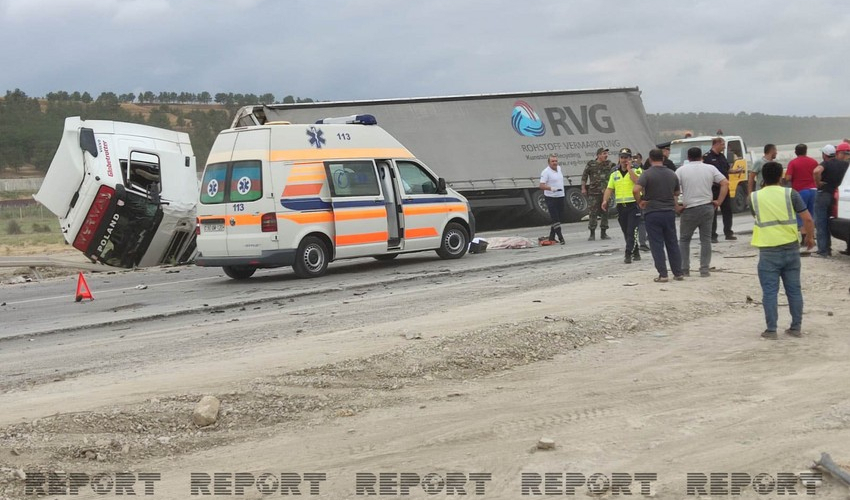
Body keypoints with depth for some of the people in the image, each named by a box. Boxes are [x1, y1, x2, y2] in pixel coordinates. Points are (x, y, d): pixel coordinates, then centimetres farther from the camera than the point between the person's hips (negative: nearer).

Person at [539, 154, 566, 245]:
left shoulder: (559, 168, 11)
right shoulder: (546, 172, -13)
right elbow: (541, 185, -21)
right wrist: (551, 188, -36)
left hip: (560, 196, 8)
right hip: (551, 198, -8)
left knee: (559, 217, 10)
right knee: (555, 218, -9)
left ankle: (551, 237, 18)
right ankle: (560, 238, -12)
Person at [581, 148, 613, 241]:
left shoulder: (609, 164, 6)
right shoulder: (591, 165, -1)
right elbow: (584, 176, 5)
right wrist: (583, 188, 2)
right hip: (593, 193, -3)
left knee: (605, 213, 7)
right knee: (592, 213, -5)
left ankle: (604, 233, 16)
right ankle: (592, 234, 3)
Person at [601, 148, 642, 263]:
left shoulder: (636, 171, 1)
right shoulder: (614, 174, 14)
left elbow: (638, 181, -19)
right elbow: (609, 188, 9)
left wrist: (629, 169, -14)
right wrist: (605, 200, -6)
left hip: (633, 206, -5)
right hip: (620, 206, 5)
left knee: (632, 231, -12)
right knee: (626, 232, 9)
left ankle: (628, 254, -15)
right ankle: (636, 253, 21)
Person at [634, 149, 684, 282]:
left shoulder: (647, 174, -11)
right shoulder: (672, 174, 7)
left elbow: (636, 190, -25)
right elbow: (676, 193, 19)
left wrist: (639, 202, -10)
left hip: (652, 213, -4)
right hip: (669, 212, 4)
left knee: (657, 245, 0)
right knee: (672, 243, 12)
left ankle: (662, 274, -2)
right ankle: (678, 273, 15)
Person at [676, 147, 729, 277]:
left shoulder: (681, 170, -2)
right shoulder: (710, 169, 3)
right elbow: (725, 183, -3)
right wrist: (718, 202, 0)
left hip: (689, 209, -2)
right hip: (707, 208, 2)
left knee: (684, 239, 12)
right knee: (706, 239, 8)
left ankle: (684, 269, 9)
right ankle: (704, 270, 5)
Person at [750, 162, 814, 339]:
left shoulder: (754, 197, 1)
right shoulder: (790, 194, -2)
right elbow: (808, 220, -5)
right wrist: (809, 237, 11)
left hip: (768, 251, -1)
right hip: (791, 249, 1)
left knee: (770, 292, 4)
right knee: (794, 290, 12)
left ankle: (771, 330, 4)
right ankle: (796, 327, 17)